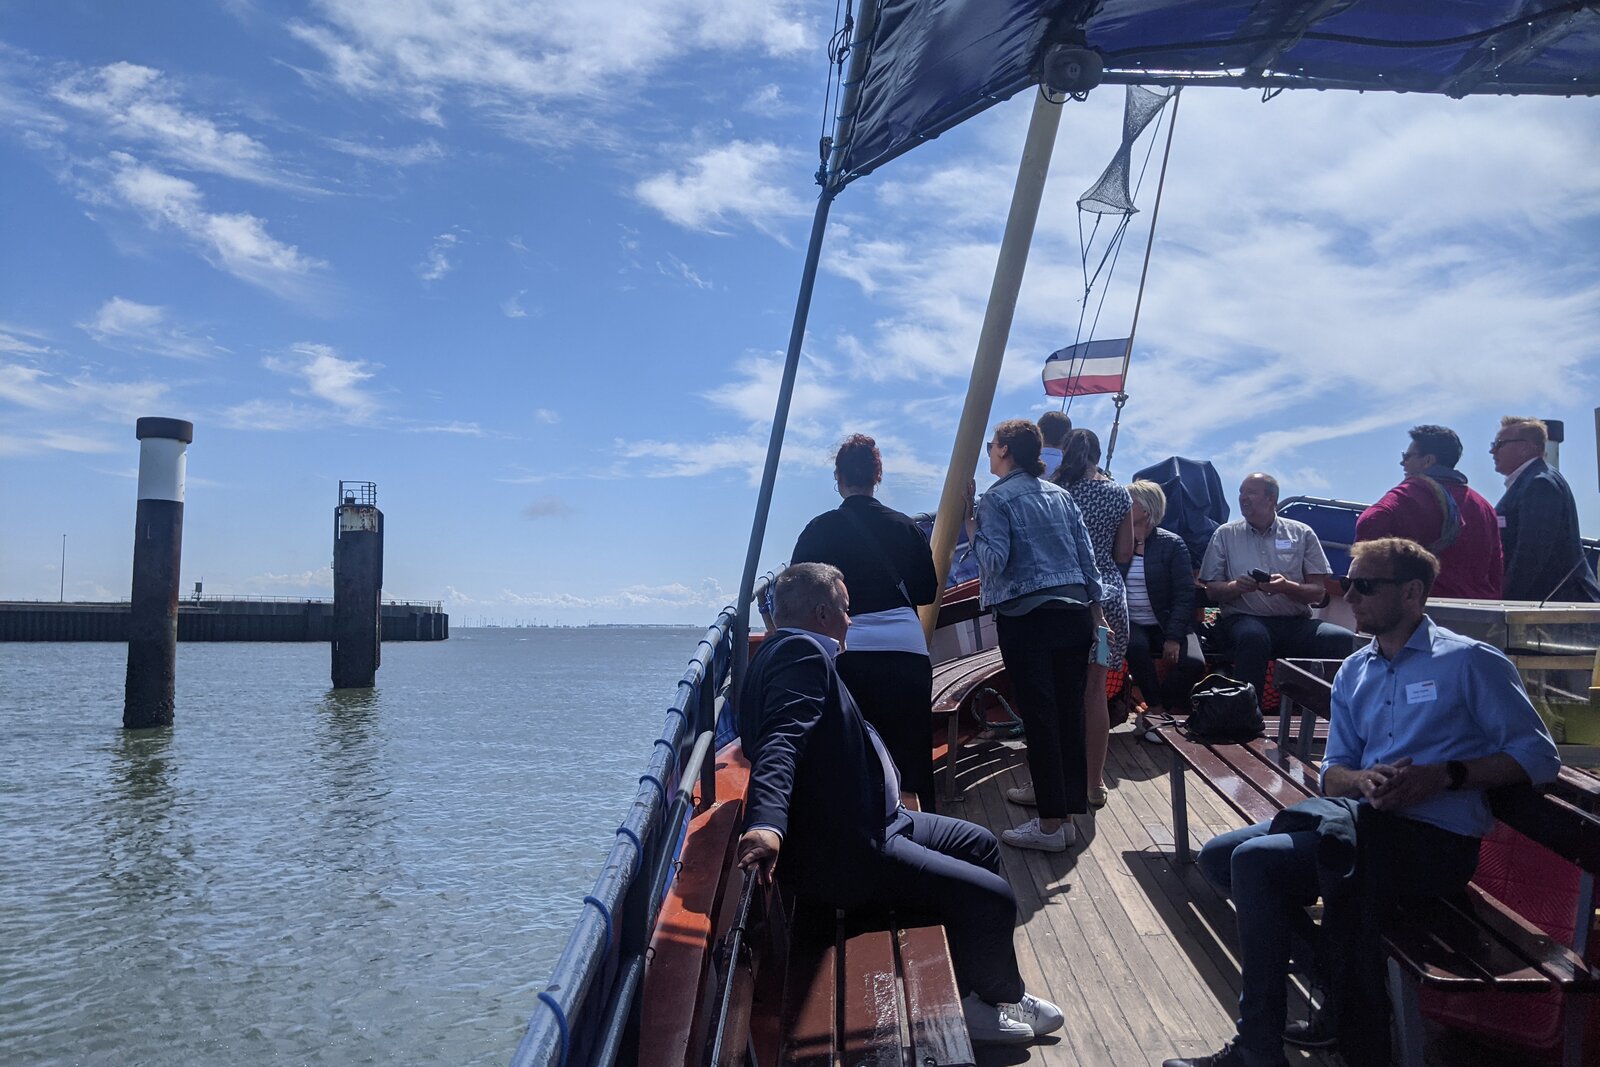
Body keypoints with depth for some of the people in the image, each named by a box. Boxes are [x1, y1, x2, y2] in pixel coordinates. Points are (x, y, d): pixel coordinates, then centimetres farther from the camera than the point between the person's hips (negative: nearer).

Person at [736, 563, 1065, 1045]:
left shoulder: (788, 651, 13)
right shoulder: (801, 652, -19)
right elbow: (781, 742, -37)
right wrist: (768, 823, -49)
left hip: (864, 824, 12)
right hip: (843, 851, -12)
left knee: (978, 844, 20)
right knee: (993, 898, -12)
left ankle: (985, 987, 31)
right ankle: (983, 999, 16)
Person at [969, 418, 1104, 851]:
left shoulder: (998, 498, -5)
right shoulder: (1060, 493, 14)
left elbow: (995, 559, -14)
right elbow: (1087, 553, 11)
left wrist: (975, 531, 2)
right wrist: (1094, 605, 15)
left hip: (1027, 617, -6)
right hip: (1074, 613, 7)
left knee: (1039, 716, -5)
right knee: (1069, 712, 12)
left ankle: (1053, 823, -4)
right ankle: (1051, 790, 28)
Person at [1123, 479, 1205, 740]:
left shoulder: (1172, 544, 2)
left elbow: (1184, 595, -4)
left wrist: (1174, 637, -16)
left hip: (1164, 624, 0)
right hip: (1130, 624, 0)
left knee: (1193, 664, -26)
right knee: (1136, 648, -35)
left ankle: (1152, 713, -4)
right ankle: (1157, 710, -15)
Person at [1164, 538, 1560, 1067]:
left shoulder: (1469, 660, -2)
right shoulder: (1353, 673, 17)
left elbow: (1539, 756, -6)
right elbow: (1333, 773, 13)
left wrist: (1442, 775, -18)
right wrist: (1364, 780, -11)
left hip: (1434, 839, -8)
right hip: (1364, 820, 8)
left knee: (1255, 860, -23)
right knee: (1219, 855, -3)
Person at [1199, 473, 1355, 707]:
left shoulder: (1302, 534, 13)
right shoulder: (1226, 534, 13)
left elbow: (1318, 593, 8)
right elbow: (1212, 590, 10)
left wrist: (1287, 587, -12)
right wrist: (1235, 586, -12)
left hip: (1296, 623, 2)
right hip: (1245, 619, -2)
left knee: (1345, 641, -26)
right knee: (1254, 636, -38)